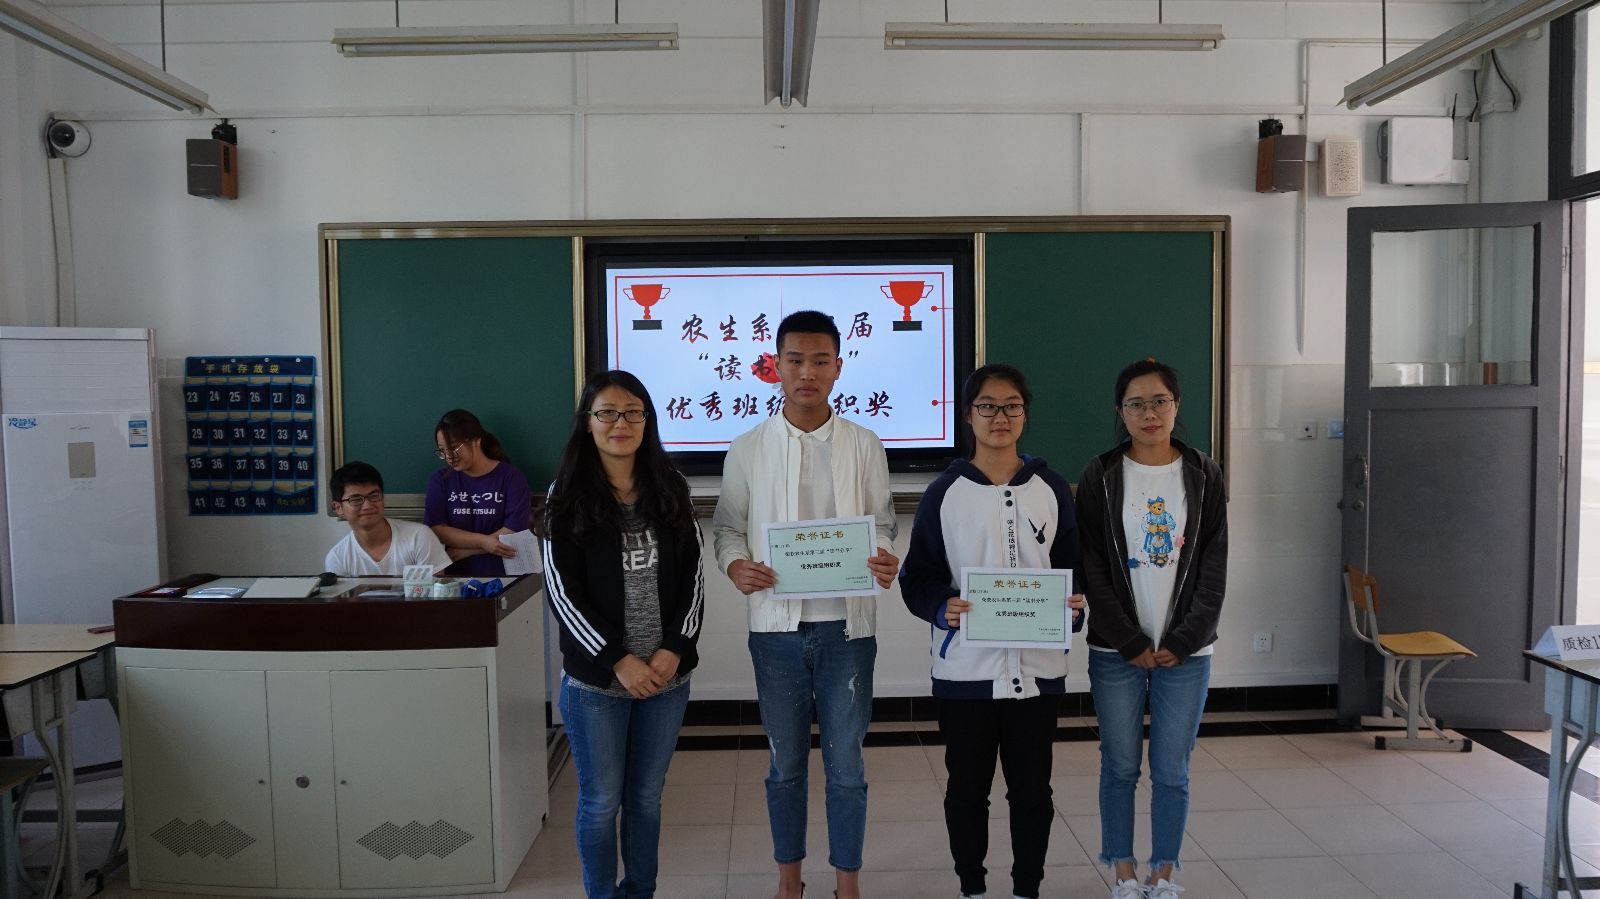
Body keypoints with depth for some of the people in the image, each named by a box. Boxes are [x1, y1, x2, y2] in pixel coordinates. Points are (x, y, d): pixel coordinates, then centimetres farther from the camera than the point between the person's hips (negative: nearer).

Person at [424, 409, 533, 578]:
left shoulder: (511, 478, 3)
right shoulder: (440, 480, 12)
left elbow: (516, 531, -6)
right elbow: (435, 529, 1)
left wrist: (466, 550, -5)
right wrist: (483, 541, -11)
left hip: (501, 576, -2)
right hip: (454, 576, 2)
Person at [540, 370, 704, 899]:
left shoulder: (670, 489, 4)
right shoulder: (568, 497, -4)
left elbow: (693, 575, 3)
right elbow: (562, 590, -8)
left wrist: (674, 648, -9)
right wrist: (618, 659, -14)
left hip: (667, 676, 3)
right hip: (595, 680, -2)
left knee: (646, 796, 15)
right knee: (602, 801, 8)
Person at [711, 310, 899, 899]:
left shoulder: (865, 446, 1)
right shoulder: (748, 449, 1)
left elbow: (882, 524, 6)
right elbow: (728, 526, 7)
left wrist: (888, 562, -16)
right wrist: (735, 565, -15)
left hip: (847, 627, 0)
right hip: (777, 626, 1)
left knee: (846, 767, 8)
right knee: (786, 766, 14)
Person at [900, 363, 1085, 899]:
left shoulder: (1052, 490, 4)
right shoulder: (944, 492, -1)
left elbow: (1074, 568, 8)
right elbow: (917, 576, 0)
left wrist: (1075, 605, -12)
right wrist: (942, 608, -20)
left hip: (1036, 669, 1)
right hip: (965, 669, -1)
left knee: (1031, 790, 12)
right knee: (967, 790, 12)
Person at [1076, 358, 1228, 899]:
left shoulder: (1204, 476, 3)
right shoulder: (1100, 476, -1)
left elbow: (1214, 569, 1)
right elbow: (1091, 570, -5)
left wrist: (1181, 642, -7)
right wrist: (1132, 643, -9)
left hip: (1186, 652, 1)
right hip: (1116, 652, -1)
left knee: (1172, 772, 8)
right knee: (1120, 767, 9)